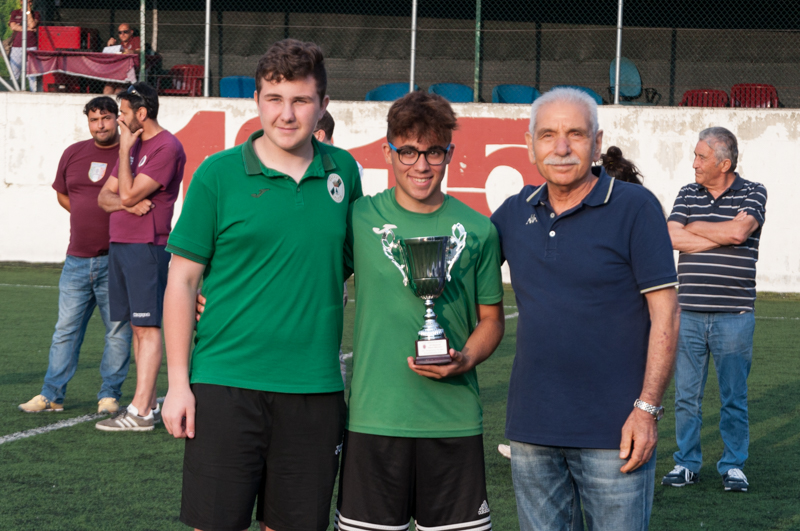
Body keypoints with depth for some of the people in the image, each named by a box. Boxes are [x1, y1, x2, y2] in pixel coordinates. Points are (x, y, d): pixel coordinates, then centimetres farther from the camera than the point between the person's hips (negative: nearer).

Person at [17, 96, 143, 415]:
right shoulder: (73, 154, 11)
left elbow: (142, 199, 0)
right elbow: (62, 195, 20)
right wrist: (94, 214, 7)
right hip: (78, 258, 4)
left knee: (118, 330, 1)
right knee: (66, 328, 6)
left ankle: (109, 395, 9)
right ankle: (51, 395, 11)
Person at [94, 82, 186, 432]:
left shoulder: (167, 148, -11)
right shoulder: (133, 146, 18)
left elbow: (128, 194, -16)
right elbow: (105, 196, 16)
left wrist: (125, 150, -7)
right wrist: (126, 202, -6)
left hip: (147, 247, -9)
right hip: (119, 244, 9)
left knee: (147, 327, -9)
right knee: (137, 326, 10)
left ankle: (140, 411, -12)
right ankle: (148, 403, 14)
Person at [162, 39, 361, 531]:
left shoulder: (342, 172, 7)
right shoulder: (218, 174, -3)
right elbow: (183, 278, -1)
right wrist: (178, 381, -6)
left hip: (315, 389, 3)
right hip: (226, 384, -3)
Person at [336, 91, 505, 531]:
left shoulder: (477, 230, 3)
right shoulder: (360, 218, 1)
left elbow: (491, 319, 11)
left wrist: (465, 360, -8)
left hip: (454, 421, 1)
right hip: (373, 416, -1)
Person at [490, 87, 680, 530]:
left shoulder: (635, 208, -6)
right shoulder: (515, 212, 8)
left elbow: (664, 314, -8)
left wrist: (647, 409, -14)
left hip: (612, 432, -5)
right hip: (531, 429, 5)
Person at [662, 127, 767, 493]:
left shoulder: (752, 193, 1)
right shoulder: (688, 195, 10)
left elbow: (739, 230, -17)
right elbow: (672, 238, -4)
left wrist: (694, 228, -4)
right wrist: (722, 237, -9)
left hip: (734, 315, -3)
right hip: (689, 314, 3)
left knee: (734, 396, 3)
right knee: (686, 394, 5)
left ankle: (733, 466, 13)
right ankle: (686, 463, 15)